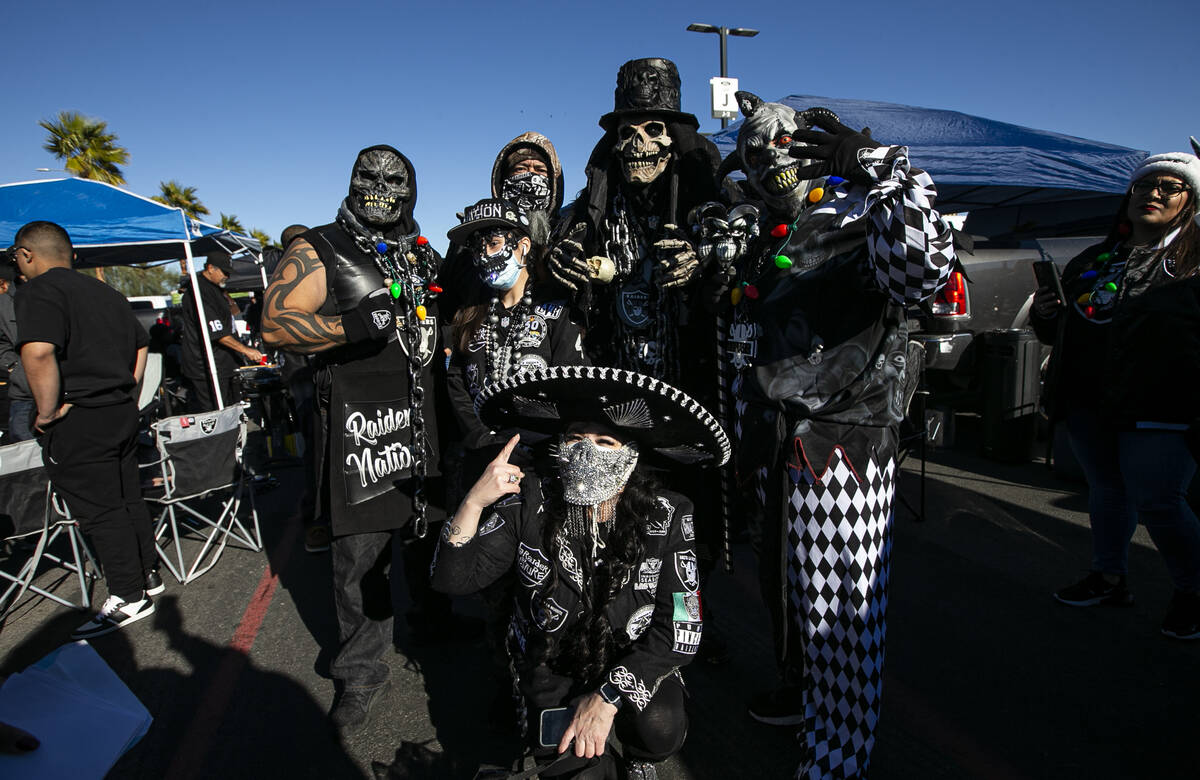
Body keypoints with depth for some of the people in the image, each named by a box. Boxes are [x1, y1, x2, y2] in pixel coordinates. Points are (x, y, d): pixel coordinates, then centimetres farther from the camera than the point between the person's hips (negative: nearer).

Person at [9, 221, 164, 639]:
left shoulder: (39, 291, -12)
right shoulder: (105, 292, 13)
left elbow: (38, 352, -29)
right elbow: (140, 343, 22)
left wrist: (47, 411, -19)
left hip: (78, 420, -8)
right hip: (123, 412, 8)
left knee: (99, 509, 1)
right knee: (128, 498, 17)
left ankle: (128, 597, 10)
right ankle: (148, 574, 28)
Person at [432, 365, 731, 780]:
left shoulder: (667, 516, -17)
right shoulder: (529, 503, -15)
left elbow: (681, 629, -17)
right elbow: (454, 579, -15)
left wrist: (608, 695, -24)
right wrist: (474, 502, -31)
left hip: (635, 663, 0)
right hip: (551, 664, 1)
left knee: (660, 730, -25)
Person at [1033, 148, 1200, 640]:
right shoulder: (1094, 259, 15)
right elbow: (1066, 332, 23)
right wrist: (1046, 315, 3)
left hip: (1157, 410, -5)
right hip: (1086, 404, 5)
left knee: (1158, 504, -1)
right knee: (1106, 490, 15)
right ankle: (1109, 579, 30)